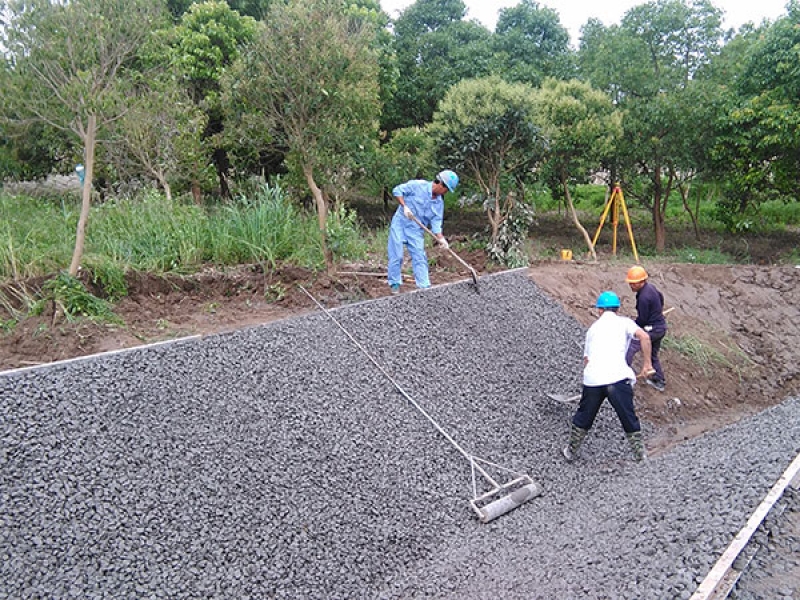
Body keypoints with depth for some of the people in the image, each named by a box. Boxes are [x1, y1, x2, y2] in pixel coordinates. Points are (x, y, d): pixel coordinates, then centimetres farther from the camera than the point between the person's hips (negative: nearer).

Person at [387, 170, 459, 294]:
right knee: (396, 255, -3)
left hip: (416, 229, 4)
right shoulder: (418, 185, -14)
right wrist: (404, 206, -20)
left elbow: (436, 222, -2)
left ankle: (425, 287, 5)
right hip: (400, 224, -4)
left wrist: (440, 238, -17)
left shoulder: (439, 202, 1)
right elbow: (397, 190, -10)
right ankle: (395, 283, 11)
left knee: (420, 258, 1)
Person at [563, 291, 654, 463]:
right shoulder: (624, 322, 13)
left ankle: (571, 452, 31)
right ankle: (639, 453, 27)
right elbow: (644, 337, -6)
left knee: (583, 417, 20)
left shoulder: (593, 327, 23)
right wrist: (647, 363, 1)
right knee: (629, 418, 14)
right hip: (617, 377, -3)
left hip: (592, 379, 3)